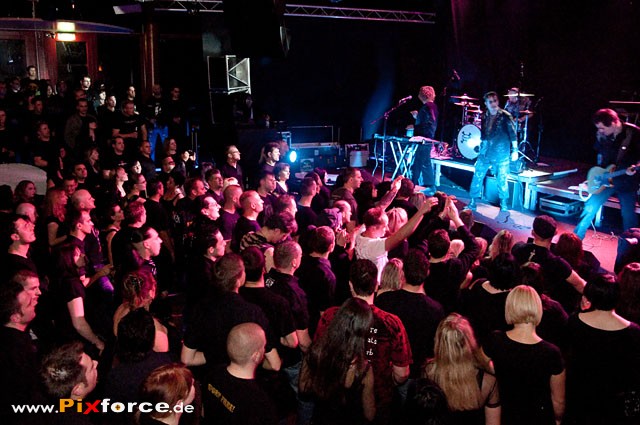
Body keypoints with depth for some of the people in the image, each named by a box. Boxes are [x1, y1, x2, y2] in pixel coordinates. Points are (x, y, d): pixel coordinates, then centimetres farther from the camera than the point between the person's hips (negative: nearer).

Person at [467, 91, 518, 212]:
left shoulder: (505, 116, -6)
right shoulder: (485, 116, 9)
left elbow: (513, 134, -4)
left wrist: (515, 150, -6)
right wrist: (480, 145, 19)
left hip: (501, 154, -4)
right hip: (485, 152, 4)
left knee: (501, 180, 2)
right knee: (477, 176, 1)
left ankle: (504, 205, 18)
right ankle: (473, 203, 12)